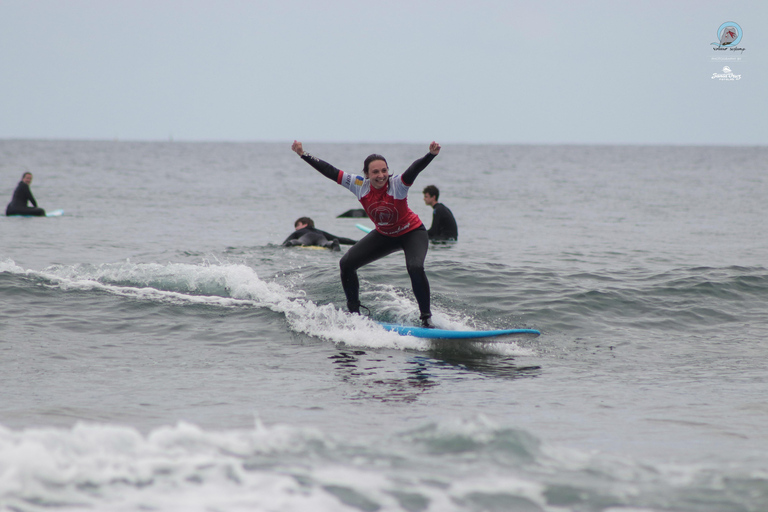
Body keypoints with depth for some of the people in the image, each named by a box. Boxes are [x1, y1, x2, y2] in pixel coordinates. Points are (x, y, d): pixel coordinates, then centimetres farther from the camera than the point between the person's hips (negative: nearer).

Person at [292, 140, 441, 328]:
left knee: (415, 267, -32)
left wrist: (431, 155, -69)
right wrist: (303, 155, -17)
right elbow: (330, 172, -16)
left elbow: (415, 169, -50)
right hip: (384, 235, 6)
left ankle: (426, 318, -19)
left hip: (412, 233, -5)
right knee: (347, 264, -3)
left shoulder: (397, 184, -31)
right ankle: (354, 312, 15)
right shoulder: (360, 185, -19)